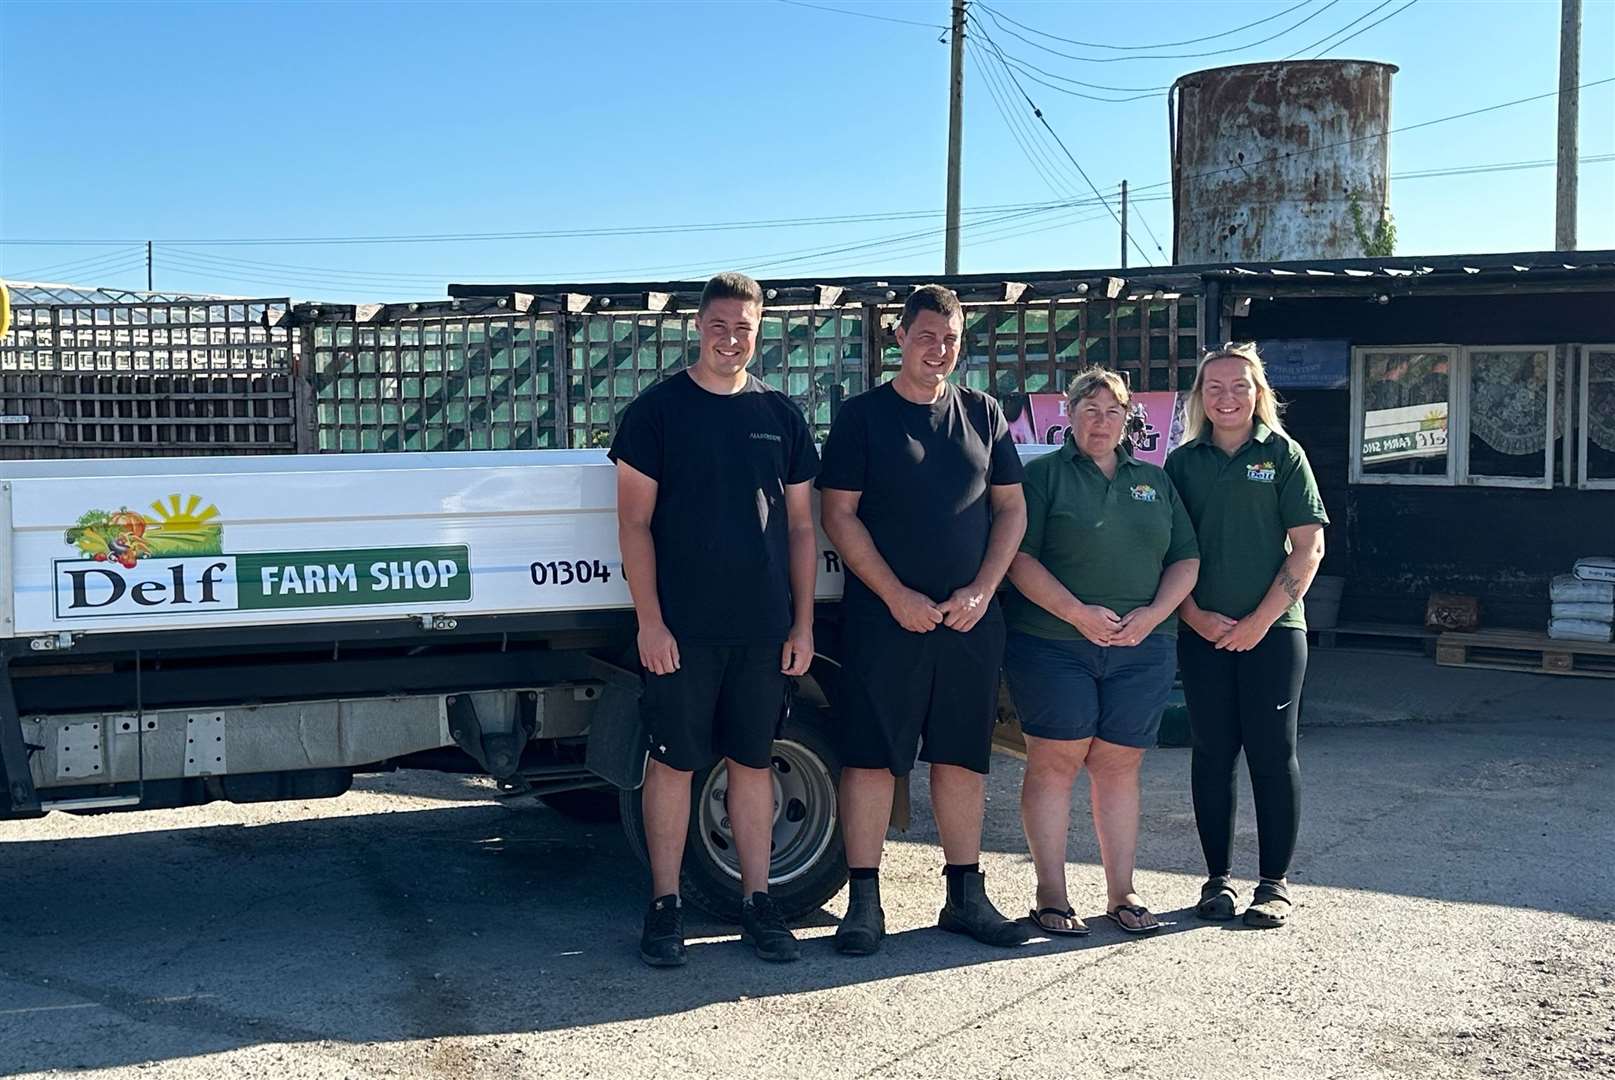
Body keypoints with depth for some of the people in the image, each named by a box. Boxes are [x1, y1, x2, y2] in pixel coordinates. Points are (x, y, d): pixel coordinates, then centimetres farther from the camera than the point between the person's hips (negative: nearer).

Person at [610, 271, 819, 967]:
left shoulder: (780, 415, 10)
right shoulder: (658, 409, 1)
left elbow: (801, 528, 12)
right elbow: (635, 522, -2)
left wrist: (802, 624, 6)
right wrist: (650, 621, -9)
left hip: (764, 628, 3)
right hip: (681, 628, -3)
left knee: (753, 760, 9)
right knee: (673, 760, 2)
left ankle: (757, 902, 18)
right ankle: (665, 906, 11)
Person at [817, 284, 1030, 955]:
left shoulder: (982, 415, 11)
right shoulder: (862, 415, 1)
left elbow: (1012, 508, 10)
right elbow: (838, 515, -4)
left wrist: (981, 591, -4)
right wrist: (897, 595, -12)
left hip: (971, 617, 3)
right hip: (883, 616, -3)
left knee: (963, 756, 8)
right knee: (871, 756, -2)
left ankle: (966, 897, 18)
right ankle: (864, 903, 5)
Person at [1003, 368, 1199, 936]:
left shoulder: (1155, 481, 17)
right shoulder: (1044, 475, 3)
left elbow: (1186, 559, 13)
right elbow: (1019, 557, -7)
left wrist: (1153, 615, -4)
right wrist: (1077, 612, -16)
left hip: (1141, 649, 4)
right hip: (1054, 646, -4)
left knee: (1119, 765, 6)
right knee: (1054, 762, -3)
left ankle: (1122, 894, 14)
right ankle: (1051, 896, 4)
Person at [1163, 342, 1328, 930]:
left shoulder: (1282, 454, 1)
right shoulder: (1184, 462, 8)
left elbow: (1308, 548, -3)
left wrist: (1260, 621, -10)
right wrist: (1196, 616, -6)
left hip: (1272, 629, -2)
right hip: (1204, 633, 2)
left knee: (1272, 751, 0)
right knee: (1212, 752, 6)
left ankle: (1275, 884, 9)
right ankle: (1219, 878, 17)